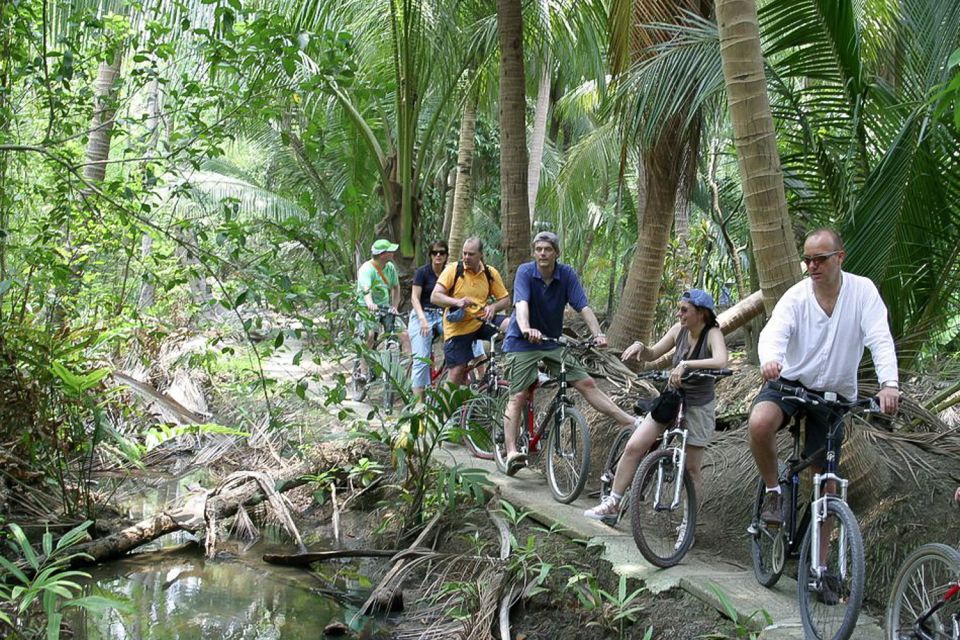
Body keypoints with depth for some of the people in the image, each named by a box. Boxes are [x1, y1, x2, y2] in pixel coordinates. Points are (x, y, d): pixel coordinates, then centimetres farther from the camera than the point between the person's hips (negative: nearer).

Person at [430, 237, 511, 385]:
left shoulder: (491, 273, 2)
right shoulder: (453, 270, -7)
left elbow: (505, 299, 8)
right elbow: (435, 296, -13)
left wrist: (493, 307, -15)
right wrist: (457, 302, -30)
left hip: (482, 321, 2)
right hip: (457, 327, -2)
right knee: (456, 375, -5)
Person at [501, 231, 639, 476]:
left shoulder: (567, 274, -7)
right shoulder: (525, 272, -16)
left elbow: (583, 306, -15)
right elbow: (521, 303, -32)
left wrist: (598, 333, -32)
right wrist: (526, 329, -52)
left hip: (553, 342, 3)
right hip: (522, 343, -3)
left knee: (587, 384, 0)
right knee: (518, 396, -11)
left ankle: (634, 422, 1)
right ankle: (511, 453, -15)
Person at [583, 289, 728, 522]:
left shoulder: (712, 334, -18)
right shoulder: (679, 330, -3)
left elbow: (721, 361, -39)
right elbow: (652, 354, 7)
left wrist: (686, 364, -46)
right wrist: (640, 347, -14)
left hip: (699, 408, -5)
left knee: (691, 469, 2)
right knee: (633, 446, -7)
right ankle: (612, 504, 2)